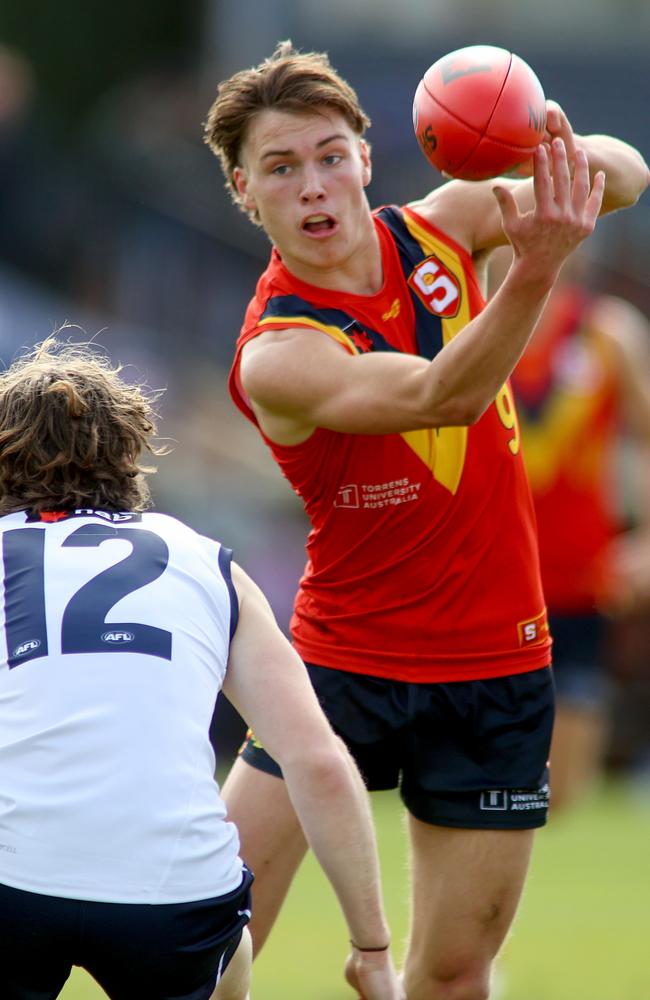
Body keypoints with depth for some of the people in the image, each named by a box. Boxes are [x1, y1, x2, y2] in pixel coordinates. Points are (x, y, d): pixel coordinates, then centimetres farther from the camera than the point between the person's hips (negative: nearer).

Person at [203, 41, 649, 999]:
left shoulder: (441, 226, -4)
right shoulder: (278, 354, -20)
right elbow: (440, 395, -37)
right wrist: (537, 267, -54)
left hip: (496, 672, 3)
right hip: (345, 662, -3)